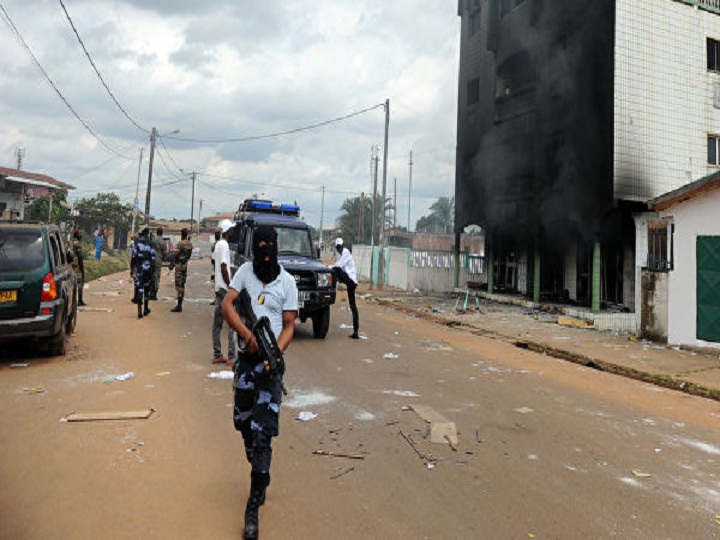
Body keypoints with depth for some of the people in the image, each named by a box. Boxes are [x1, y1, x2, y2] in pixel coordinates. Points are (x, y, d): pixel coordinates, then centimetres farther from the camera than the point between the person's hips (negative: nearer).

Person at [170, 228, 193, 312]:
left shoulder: (180, 243, -16)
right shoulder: (190, 244, 7)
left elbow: (176, 254, -18)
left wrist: (173, 254, 2)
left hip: (179, 264, -7)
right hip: (185, 264, 7)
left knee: (179, 285, -5)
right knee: (182, 285, 12)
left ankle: (179, 306, -6)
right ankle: (180, 305, 18)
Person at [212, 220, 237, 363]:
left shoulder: (217, 244, 14)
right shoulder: (224, 245, -14)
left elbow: (213, 262, 26)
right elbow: (223, 267, -19)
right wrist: (230, 286, -16)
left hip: (218, 287, 10)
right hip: (224, 288, -10)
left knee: (217, 321, 10)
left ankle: (217, 355, 16)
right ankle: (231, 356, -6)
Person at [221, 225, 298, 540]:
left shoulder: (287, 281, -4)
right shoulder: (245, 271, 1)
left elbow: (289, 325, -2)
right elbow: (227, 305, -6)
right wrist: (247, 334, -21)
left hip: (270, 360, -3)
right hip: (246, 356, 3)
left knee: (262, 431, -5)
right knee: (243, 422, 15)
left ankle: (254, 505, 6)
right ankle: (261, 476, 40)